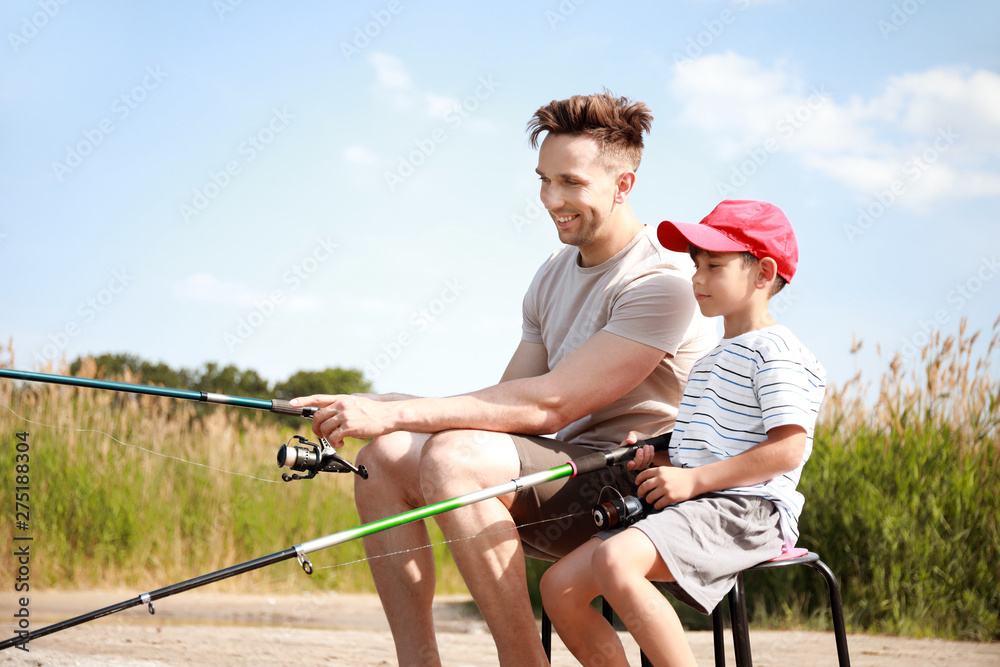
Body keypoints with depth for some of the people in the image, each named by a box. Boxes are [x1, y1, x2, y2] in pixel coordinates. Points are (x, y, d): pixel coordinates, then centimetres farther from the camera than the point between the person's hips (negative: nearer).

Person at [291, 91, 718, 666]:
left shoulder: (663, 280, -15)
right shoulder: (555, 276, 15)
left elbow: (550, 404, -22)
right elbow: (510, 401, 10)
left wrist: (396, 414, -24)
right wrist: (374, 415, -7)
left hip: (632, 487, -9)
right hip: (567, 472, 9)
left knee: (454, 457, -29)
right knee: (383, 460, -6)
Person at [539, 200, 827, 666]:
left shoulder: (774, 351, -4)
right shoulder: (710, 360, 28)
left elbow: (788, 448, -15)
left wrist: (694, 479, -17)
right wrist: (656, 458, 9)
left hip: (746, 509, -10)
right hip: (686, 509, 10)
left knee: (614, 559, -34)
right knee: (559, 586, -4)